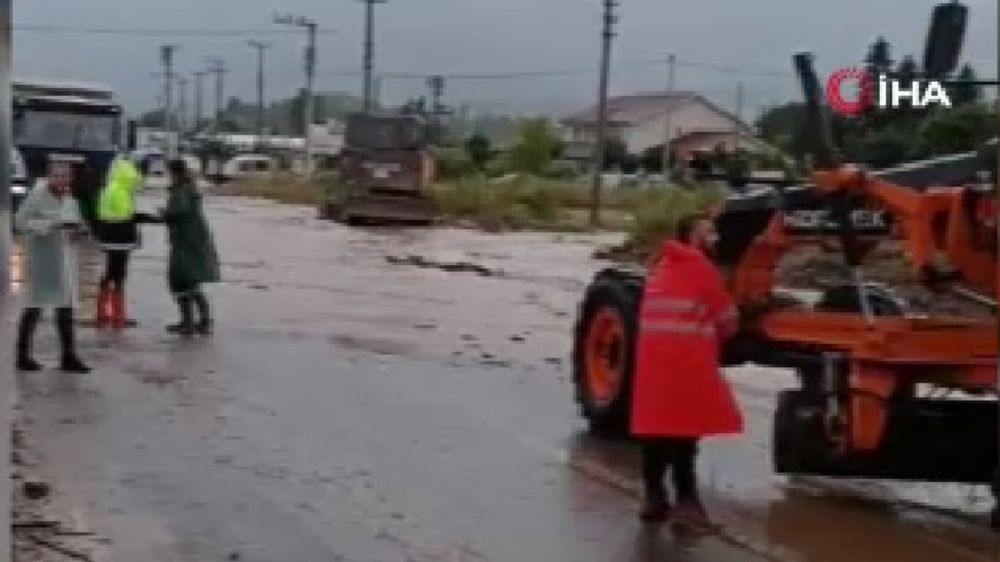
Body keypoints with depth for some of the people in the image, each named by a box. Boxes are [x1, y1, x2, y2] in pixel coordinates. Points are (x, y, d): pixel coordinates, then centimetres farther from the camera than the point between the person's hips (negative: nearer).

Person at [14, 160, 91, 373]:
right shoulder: (37, 196, -11)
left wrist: (77, 231, -1)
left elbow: (77, 224, 22)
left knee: (66, 308, 9)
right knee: (34, 309, 1)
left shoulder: (70, 200, 11)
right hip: (41, 259, -7)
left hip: (64, 261, 7)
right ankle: (23, 356, 12)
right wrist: (49, 225, -26)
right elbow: (21, 221, -18)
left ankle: (69, 356, 14)